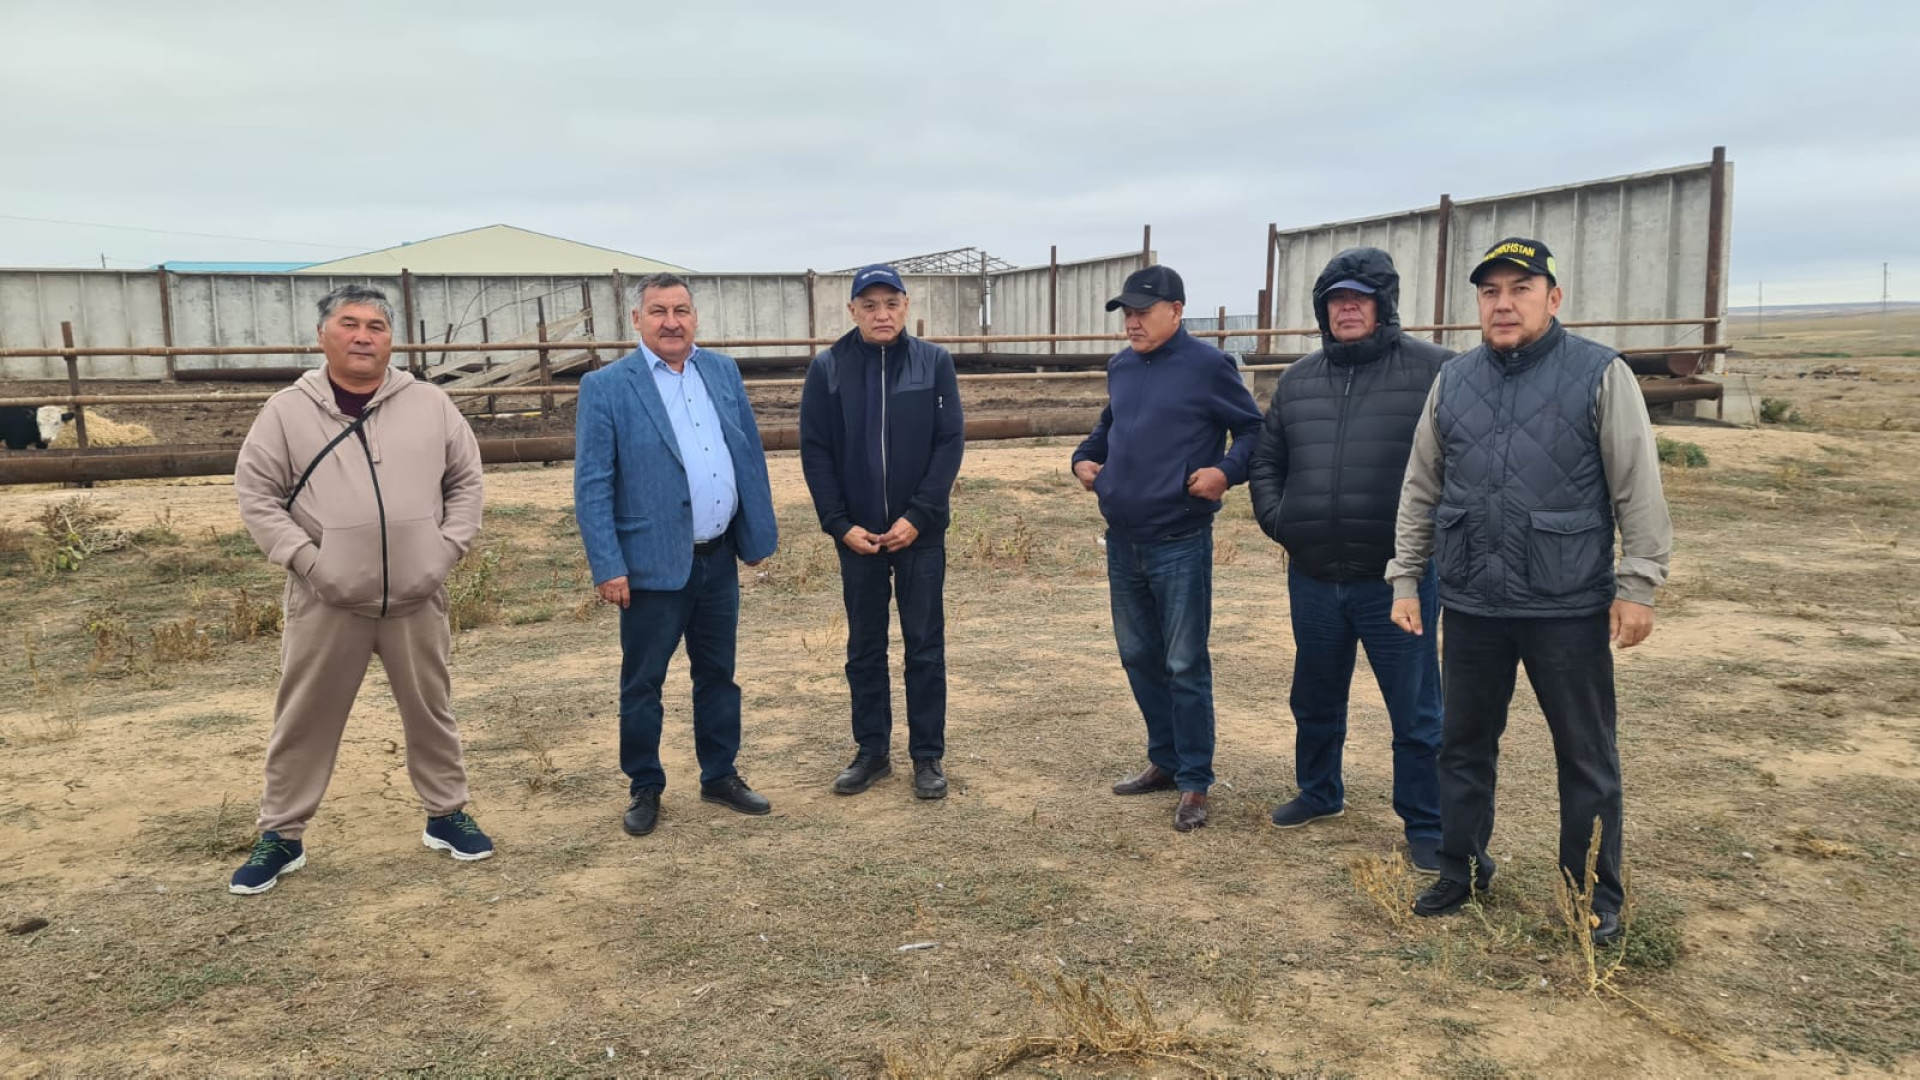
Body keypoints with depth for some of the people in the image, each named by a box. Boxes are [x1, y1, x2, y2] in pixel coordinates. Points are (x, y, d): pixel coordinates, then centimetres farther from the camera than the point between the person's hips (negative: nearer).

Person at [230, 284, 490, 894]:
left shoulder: (430, 405, 3)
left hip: (416, 597, 2)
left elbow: (465, 479, 9)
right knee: (305, 722, 8)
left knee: (430, 712, 13)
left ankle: (446, 815, 30)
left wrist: (448, 549, -2)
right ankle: (281, 836, 23)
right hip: (326, 602, -1)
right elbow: (256, 497, 0)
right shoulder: (287, 411, -1)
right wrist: (306, 560, -9)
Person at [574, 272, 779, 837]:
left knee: (717, 674, 16)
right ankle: (644, 788, 25)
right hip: (654, 563, -4)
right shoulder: (606, 386, -8)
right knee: (642, 683, 8)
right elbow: (591, 486, -9)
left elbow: (750, 457, 10)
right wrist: (608, 567, -14)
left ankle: (720, 775, 31)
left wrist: (759, 534, 8)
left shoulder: (723, 370, 6)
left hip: (719, 558, 4)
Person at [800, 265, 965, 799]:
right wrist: (840, 523, -9)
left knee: (925, 646, 6)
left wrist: (918, 517, -12)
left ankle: (928, 755, 16)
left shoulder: (934, 362, -2)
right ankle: (871, 750, 23)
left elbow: (950, 442, -5)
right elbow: (815, 451, 0)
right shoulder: (827, 368, -1)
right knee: (864, 648, 10)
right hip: (857, 533, 1)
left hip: (920, 532, -1)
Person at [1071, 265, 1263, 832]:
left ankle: (1194, 783, 10)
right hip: (1122, 540, 7)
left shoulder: (1208, 366, -9)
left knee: (1185, 666, -1)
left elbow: (1254, 431, -4)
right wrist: (1085, 458, 8)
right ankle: (1165, 760, 31)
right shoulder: (1121, 367, 10)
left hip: (1180, 545, -7)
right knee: (1138, 657, 15)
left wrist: (1227, 470, -21)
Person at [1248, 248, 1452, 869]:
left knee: (1416, 714, 5)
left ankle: (1426, 827, 20)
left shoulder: (1434, 371, -7)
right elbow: (1265, 459, 18)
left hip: (1398, 579, -5)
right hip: (1312, 578, 5)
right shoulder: (1300, 379, 9)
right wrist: (1274, 519, 5)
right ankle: (1319, 794, 41)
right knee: (1315, 701, 20)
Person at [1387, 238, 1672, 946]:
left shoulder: (1600, 374, -5)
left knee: (1587, 757, 8)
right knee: (1464, 747, 14)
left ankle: (1597, 898, 23)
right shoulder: (1454, 381, 7)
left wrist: (1637, 585, -9)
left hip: (1569, 607, -4)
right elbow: (1420, 489, 11)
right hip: (1471, 603, 4)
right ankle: (1461, 874, 31)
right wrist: (1405, 578, 9)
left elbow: (1639, 491, -5)